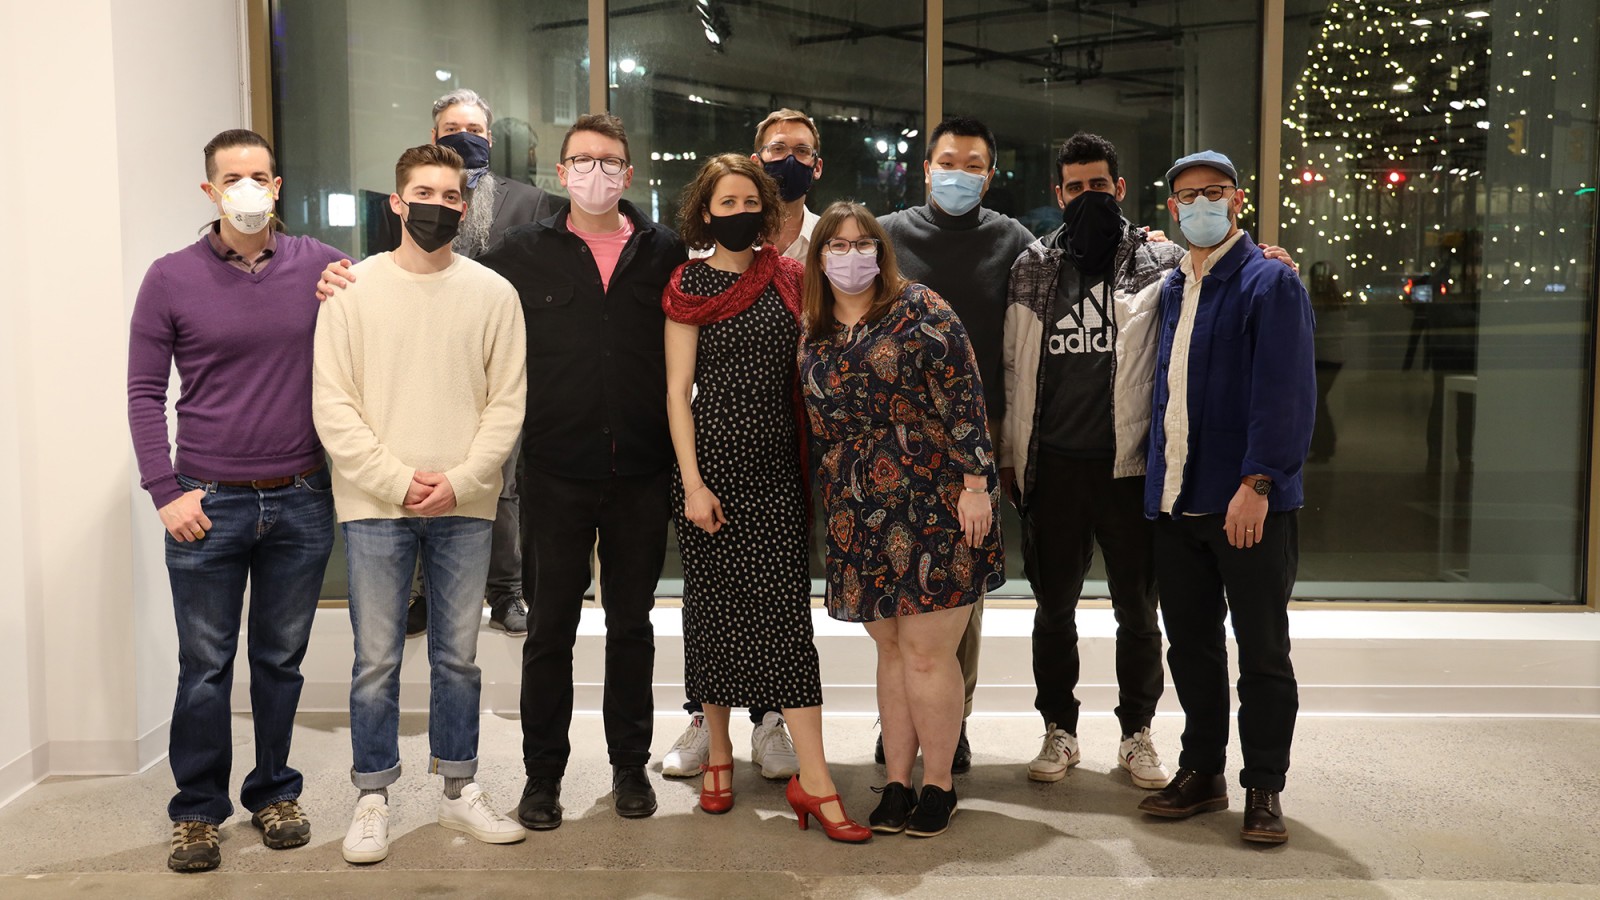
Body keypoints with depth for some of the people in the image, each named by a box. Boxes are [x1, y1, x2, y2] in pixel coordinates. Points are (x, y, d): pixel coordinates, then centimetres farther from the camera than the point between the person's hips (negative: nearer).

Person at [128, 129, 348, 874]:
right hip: (208, 505, -1)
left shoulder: (320, 267, 1)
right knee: (205, 667, 7)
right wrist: (165, 491, -6)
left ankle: (275, 793, 29)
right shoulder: (171, 278, -2)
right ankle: (197, 812, 21)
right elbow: (144, 391, 0)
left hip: (300, 504, 1)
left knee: (281, 661, 14)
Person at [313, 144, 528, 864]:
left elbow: (507, 403, 1)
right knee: (376, 661, 3)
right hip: (375, 506, -1)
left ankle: (460, 791, 23)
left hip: (465, 507, 1)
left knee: (458, 656, 10)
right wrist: (397, 480, -11)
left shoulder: (492, 293, 4)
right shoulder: (352, 289, 1)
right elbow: (332, 405, -3)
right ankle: (372, 799, 17)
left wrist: (460, 481, -10)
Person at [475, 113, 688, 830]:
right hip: (556, 472, 0)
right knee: (550, 627, 7)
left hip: (642, 475, 1)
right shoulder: (522, 253, 4)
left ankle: (630, 764, 27)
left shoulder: (665, 252, 4)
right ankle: (542, 772, 21)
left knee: (631, 624, 12)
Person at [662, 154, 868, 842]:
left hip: (778, 463, 2)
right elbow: (678, 391, -2)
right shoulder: (690, 285, 1)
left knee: (786, 607, -3)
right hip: (713, 456, -1)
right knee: (715, 603, 7)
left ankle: (813, 778, -3)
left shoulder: (788, 279, 9)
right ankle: (718, 752, 24)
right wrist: (692, 483, -9)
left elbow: (804, 367, 12)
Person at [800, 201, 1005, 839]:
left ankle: (938, 785, 14)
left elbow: (964, 398, -9)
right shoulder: (813, 339, 12)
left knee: (926, 653, -3)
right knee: (891, 649, 11)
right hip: (859, 516, 5)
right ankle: (897, 784, 20)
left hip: (934, 504, -5)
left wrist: (975, 483, -14)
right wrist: (831, 509, 14)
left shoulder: (919, 311, -3)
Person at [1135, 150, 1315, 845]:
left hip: (1250, 505, -6)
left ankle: (1263, 789, 16)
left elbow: (1285, 395, -15)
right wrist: (1159, 480, 11)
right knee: (1190, 645, 14)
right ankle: (1201, 773, 27)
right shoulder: (1172, 287, 15)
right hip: (1176, 501, 7)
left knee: (1262, 652, 4)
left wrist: (1256, 483, -21)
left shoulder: (1270, 283, -6)